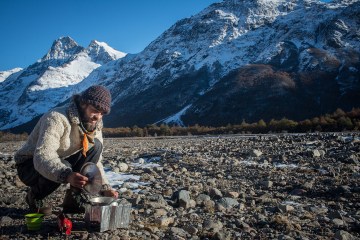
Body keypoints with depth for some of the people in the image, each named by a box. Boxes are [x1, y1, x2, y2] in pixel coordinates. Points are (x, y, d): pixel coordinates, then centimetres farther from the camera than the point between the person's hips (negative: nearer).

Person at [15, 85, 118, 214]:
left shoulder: (95, 125, -7)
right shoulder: (56, 118, -30)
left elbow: (95, 162, -2)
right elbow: (42, 158, -41)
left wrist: (104, 188, -16)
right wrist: (67, 175, -59)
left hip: (61, 162, 6)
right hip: (31, 165, -6)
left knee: (95, 146, -15)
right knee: (63, 167, -37)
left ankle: (74, 199, -8)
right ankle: (34, 196, -4)